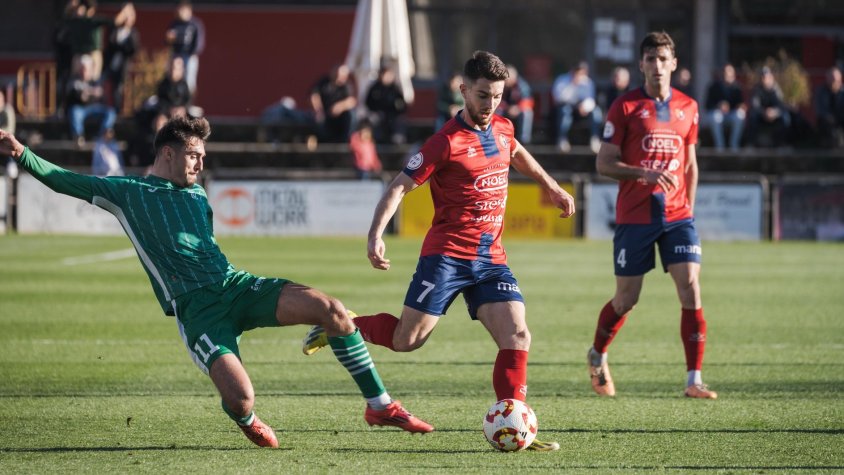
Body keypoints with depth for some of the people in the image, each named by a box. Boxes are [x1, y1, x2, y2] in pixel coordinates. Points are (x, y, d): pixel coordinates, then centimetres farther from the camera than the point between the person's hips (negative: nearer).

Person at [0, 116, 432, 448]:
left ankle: (379, 405, -3)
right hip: (194, 308, -5)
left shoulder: (197, 196, 24)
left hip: (234, 284, 5)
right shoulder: (125, 192, 8)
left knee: (332, 310, -16)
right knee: (241, 399, -27)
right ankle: (247, 422, 15)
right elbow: (60, 180, 6)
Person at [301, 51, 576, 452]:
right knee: (407, 339, -7)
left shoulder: (501, 129, 9)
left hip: (491, 259, 6)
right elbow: (399, 187, -12)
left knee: (517, 336, -10)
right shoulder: (447, 141, -12)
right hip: (447, 254, -6)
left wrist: (551, 187, 39)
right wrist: (375, 236, -24)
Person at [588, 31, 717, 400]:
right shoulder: (625, 107, -3)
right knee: (626, 299, 6)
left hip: (677, 215, 3)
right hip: (634, 215, -3)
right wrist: (644, 173, -20)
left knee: (690, 288, -12)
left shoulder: (688, 108, 9)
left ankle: (694, 380, -9)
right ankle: (597, 357, 34)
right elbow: (603, 163, -6)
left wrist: (688, 207, 11)